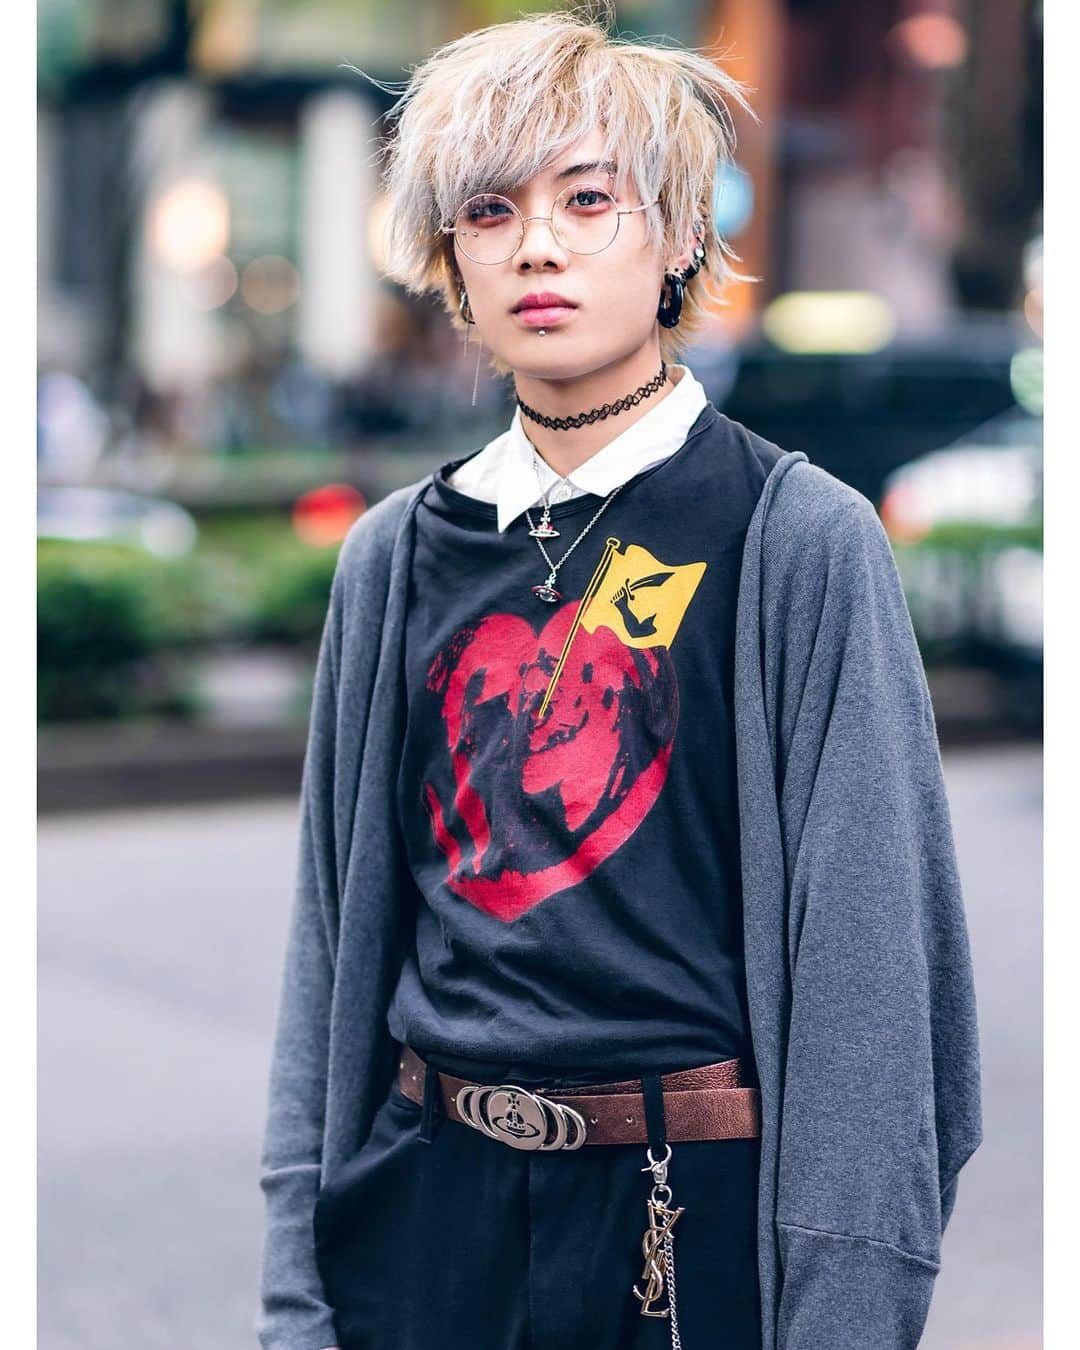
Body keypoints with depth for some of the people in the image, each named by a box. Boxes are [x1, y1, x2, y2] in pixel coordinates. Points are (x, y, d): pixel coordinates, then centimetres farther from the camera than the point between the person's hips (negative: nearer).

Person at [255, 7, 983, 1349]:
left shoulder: (799, 541, -7)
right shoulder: (395, 557, 5)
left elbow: (868, 947, -10)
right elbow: (332, 928, 8)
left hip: (700, 1206, -3)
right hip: (429, 1201, 4)